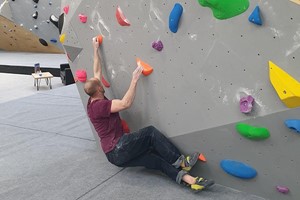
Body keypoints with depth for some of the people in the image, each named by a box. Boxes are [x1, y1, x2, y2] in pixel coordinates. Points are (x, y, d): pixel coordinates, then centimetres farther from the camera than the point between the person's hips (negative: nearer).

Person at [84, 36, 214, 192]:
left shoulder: (94, 101, 12)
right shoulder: (99, 105, -17)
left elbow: (97, 73, 21)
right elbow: (125, 103, -26)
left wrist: (96, 49, 26)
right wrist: (134, 80, -17)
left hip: (115, 155, 10)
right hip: (117, 151, -10)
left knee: (157, 159, -4)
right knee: (150, 132, -15)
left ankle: (188, 179, -15)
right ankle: (180, 161, -8)